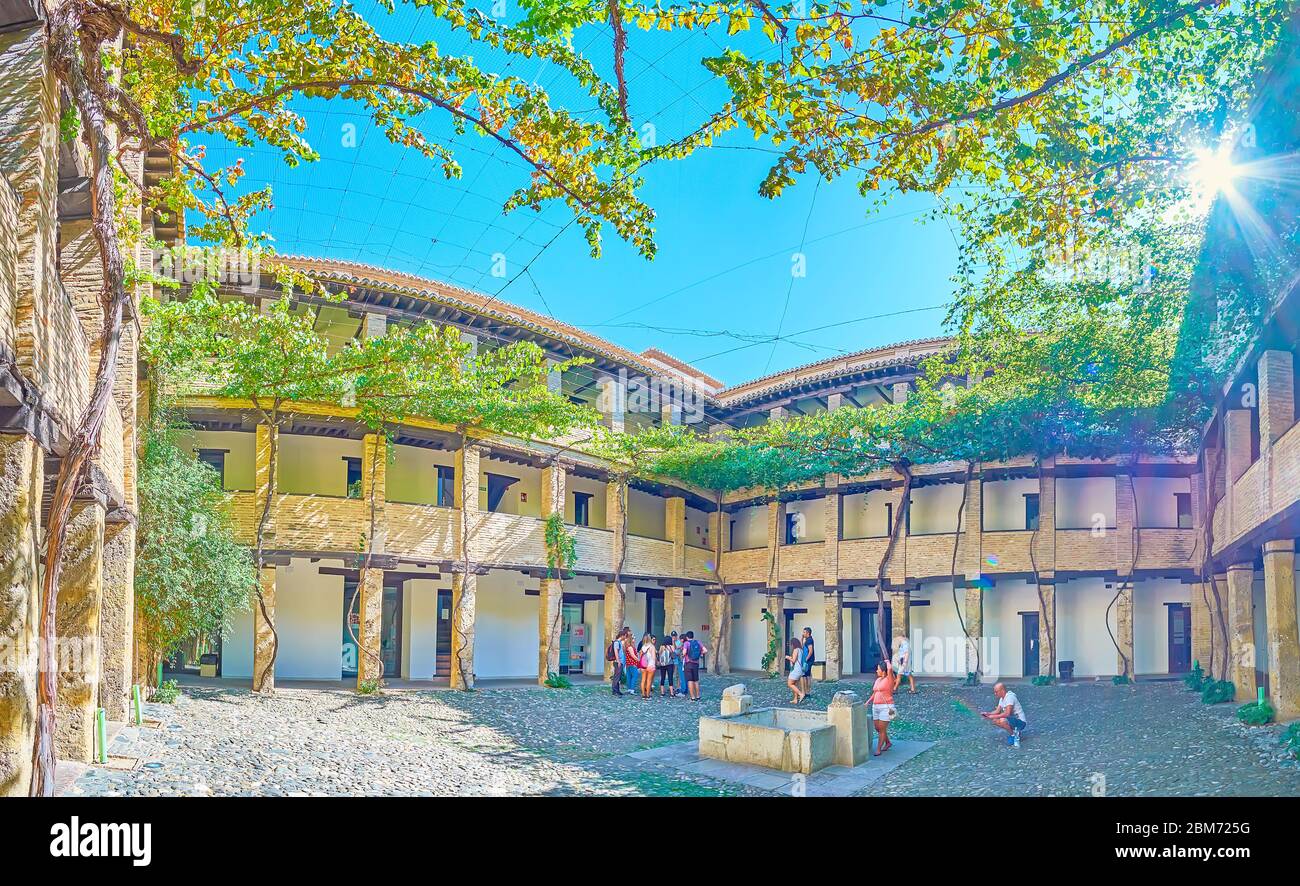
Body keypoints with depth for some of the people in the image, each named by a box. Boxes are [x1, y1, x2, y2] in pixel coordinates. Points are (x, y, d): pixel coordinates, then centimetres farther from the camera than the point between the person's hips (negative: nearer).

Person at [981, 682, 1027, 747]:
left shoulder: (1009, 697, -23)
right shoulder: (1002, 698, 8)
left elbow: (1007, 714, -31)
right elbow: (997, 711, 9)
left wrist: (994, 716, -26)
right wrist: (987, 714, -8)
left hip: (1020, 722, -10)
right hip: (1012, 719, 10)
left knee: (1002, 721, -34)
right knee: (995, 721, 0)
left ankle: (1013, 735, -10)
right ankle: (1013, 732, 10)